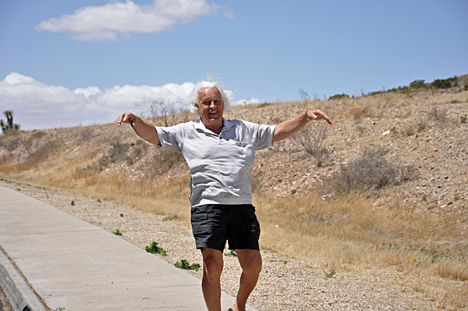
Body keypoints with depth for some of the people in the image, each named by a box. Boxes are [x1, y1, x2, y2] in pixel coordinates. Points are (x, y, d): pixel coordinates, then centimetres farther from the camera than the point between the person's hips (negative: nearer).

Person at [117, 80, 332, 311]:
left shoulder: (244, 130, 19)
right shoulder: (186, 133, 14)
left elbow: (279, 132, 22)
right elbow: (153, 134, 9)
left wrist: (306, 116, 11)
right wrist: (135, 120, -10)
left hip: (242, 205, 2)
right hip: (207, 205, -2)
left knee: (253, 264, -4)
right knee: (212, 266, -12)